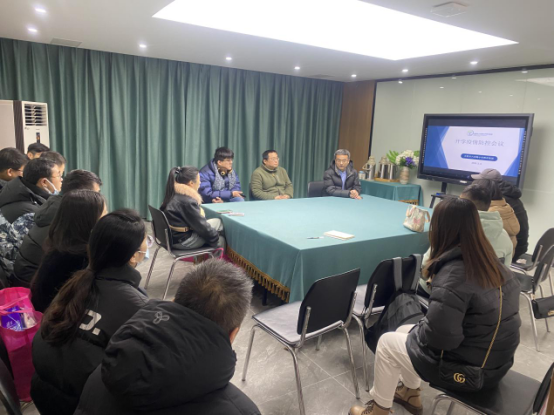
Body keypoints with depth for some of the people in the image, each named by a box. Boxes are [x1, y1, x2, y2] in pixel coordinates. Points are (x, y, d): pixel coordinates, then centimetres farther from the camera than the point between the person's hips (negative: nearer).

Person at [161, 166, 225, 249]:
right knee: (218, 223, -1)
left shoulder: (174, 195, 5)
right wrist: (215, 237, 0)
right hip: (183, 241, -9)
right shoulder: (187, 202, -24)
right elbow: (201, 226, -17)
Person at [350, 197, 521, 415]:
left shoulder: (453, 274, -29)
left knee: (387, 342, 8)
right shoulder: (492, 263, -2)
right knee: (404, 332, 20)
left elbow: (438, 336, -30)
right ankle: (410, 394, 38)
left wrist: (417, 328, -7)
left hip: (468, 369, -8)